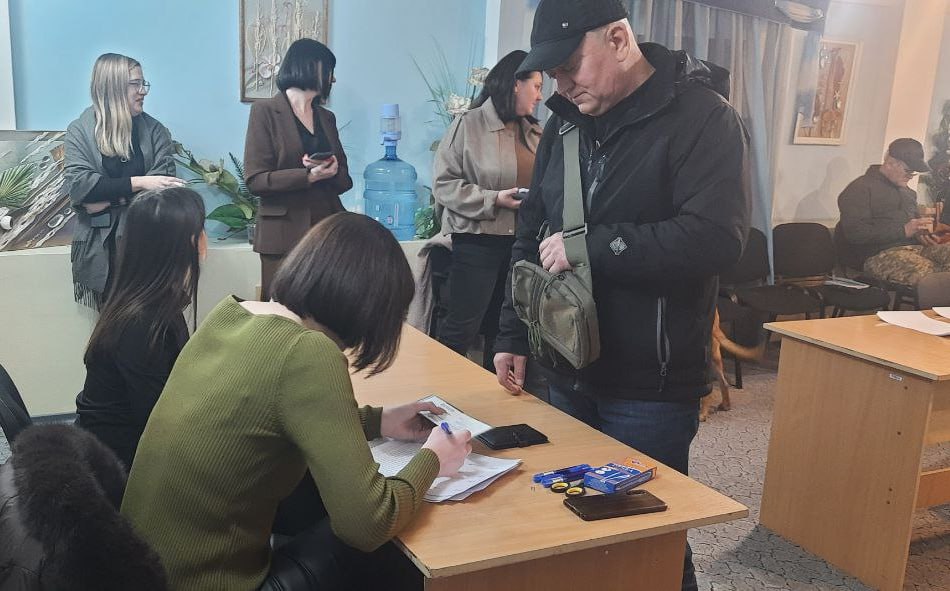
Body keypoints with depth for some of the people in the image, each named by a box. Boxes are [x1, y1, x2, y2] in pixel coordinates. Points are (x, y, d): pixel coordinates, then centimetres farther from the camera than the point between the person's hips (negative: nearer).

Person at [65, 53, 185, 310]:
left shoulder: (154, 130, 4)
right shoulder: (79, 131, 0)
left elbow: (163, 183, -8)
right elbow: (78, 185, -13)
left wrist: (107, 198, -16)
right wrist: (138, 183, -21)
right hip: (99, 245, 0)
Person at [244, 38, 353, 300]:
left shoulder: (326, 117, 18)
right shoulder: (265, 111, 1)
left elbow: (344, 180, 17)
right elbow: (255, 179, -7)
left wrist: (332, 171, -6)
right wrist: (308, 176, -17)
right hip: (285, 233, -5)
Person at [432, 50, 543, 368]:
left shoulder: (535, 132, 12)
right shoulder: (469, 125, -7)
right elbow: (444, 184, -11)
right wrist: (493, 199, -19)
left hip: (522, 241, 6)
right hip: (477, 240, -6)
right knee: (462, 326, -4)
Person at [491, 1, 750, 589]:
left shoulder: (704, 117, -12)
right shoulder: (565, 124, 9)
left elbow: (716, 237, -25)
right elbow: (532, 237, 14)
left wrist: (589, 246, -20)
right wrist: (513, 336, 9)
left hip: (651, 388, -6)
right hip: (568, 373, 6)